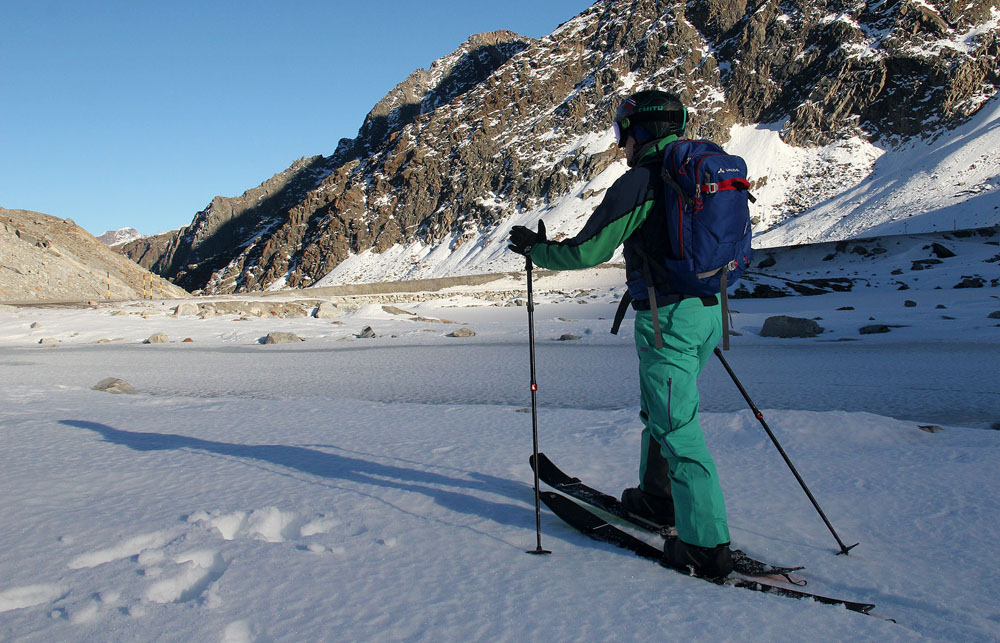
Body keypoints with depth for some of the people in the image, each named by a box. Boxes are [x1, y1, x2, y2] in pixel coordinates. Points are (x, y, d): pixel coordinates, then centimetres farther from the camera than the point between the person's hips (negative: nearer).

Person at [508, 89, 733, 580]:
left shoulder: (640, 181, -13)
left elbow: (588, 250, -12)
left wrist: (537, 250, 4)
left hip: (667, 318, -9)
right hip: (708, 311, 9)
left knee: (677, 427, -3)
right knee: (660, 410, 23)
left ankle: (707, 543, 1)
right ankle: (657, 497, 38)